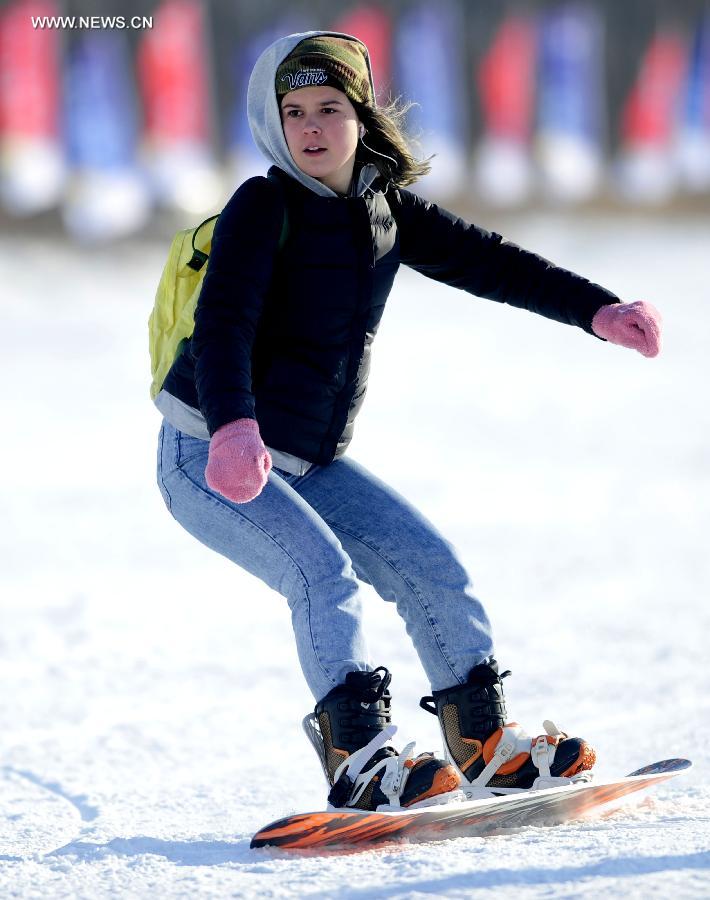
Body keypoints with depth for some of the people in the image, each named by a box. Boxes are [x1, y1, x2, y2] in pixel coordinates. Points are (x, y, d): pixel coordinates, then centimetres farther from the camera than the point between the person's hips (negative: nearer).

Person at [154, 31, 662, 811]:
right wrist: (234, 430, -45)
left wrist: (597, 311, -2)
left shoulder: (386, 212, 5)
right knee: (323, 569, -26)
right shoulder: (264, 207, -16)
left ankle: (485, 744, 11)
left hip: (308, 462, 7)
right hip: (208, 457, -7)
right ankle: (357, 763, -33)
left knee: (428, 564, 2)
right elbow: (223, 323, -28)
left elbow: (488, 263, 8)